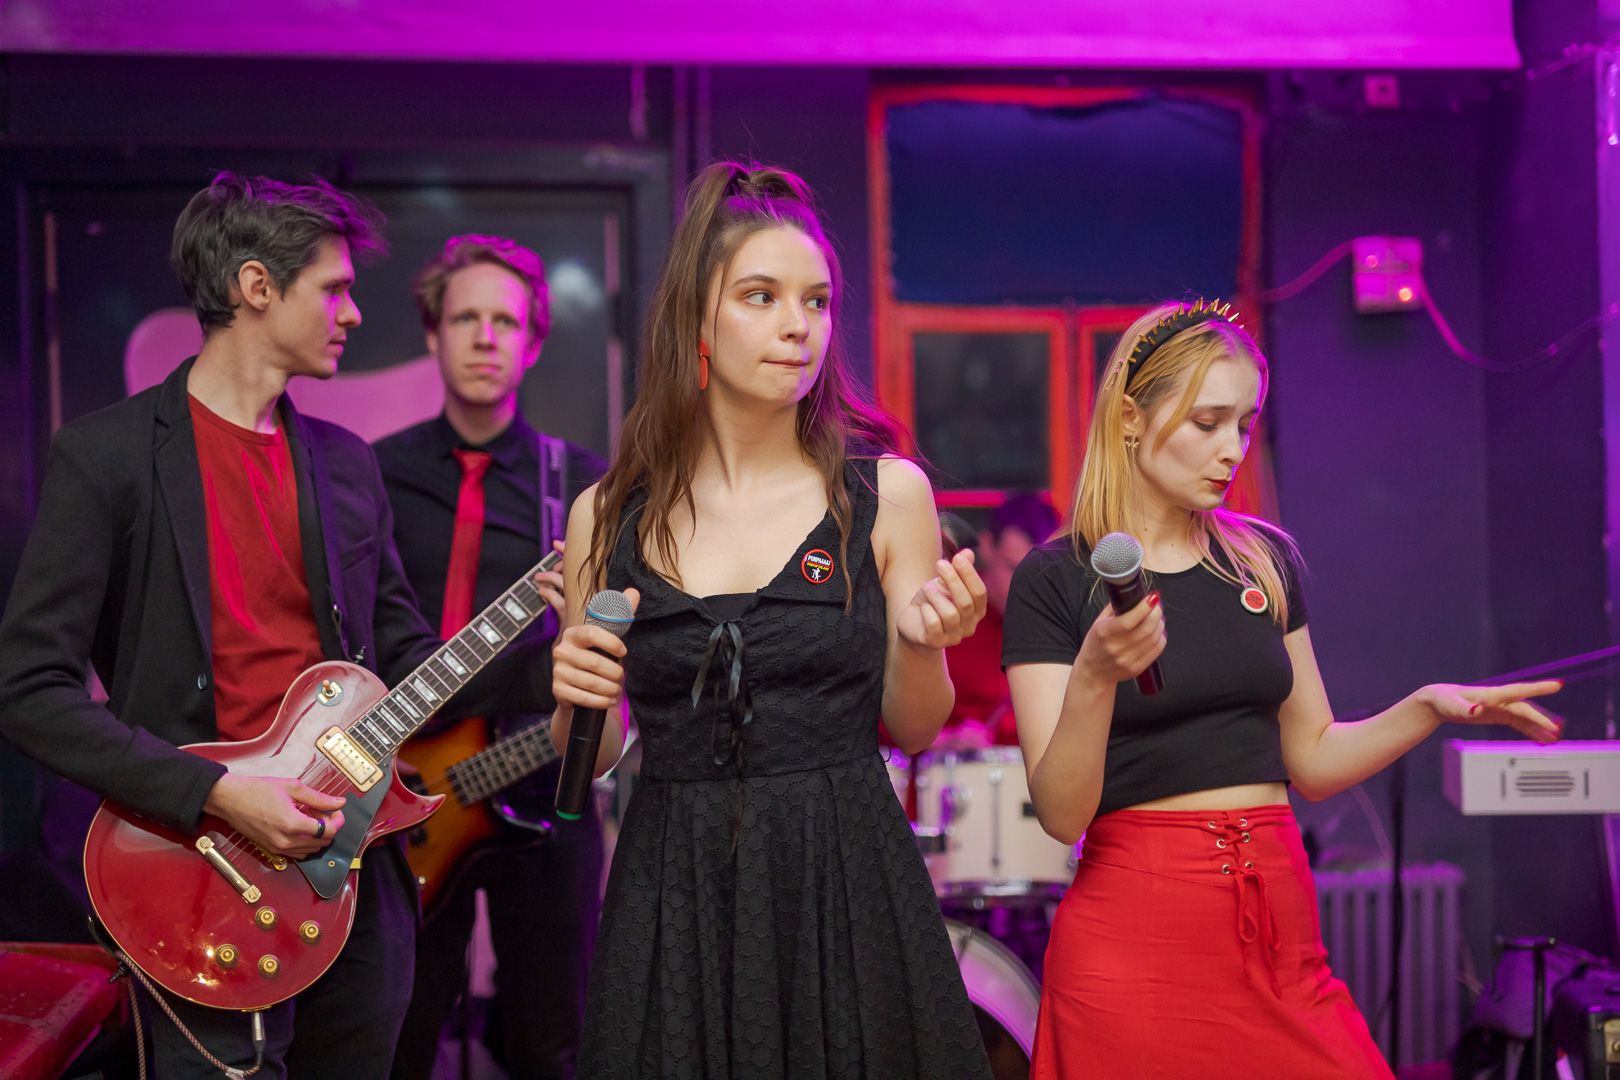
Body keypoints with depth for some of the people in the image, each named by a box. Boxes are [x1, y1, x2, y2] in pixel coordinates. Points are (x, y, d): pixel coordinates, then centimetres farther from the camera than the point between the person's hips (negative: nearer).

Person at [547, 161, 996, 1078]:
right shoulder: (606, 516, 1)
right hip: (672, 892, 1)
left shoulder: (887, 493, -1)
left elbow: (912, 729, 6)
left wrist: (922, 643, -13)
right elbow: (592, 760, 9)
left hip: (846, 884, 0)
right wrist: (576, 703, -12)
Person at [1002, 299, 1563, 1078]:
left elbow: (1311, 760, 13)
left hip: (1279, 925, 4)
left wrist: (1428, 707, -2)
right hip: (1136, 924, -4)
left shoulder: (1267, 561, 7)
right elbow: (1062, 814, -13)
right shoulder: (1056, 580, -7)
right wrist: (1094, 677, -28)